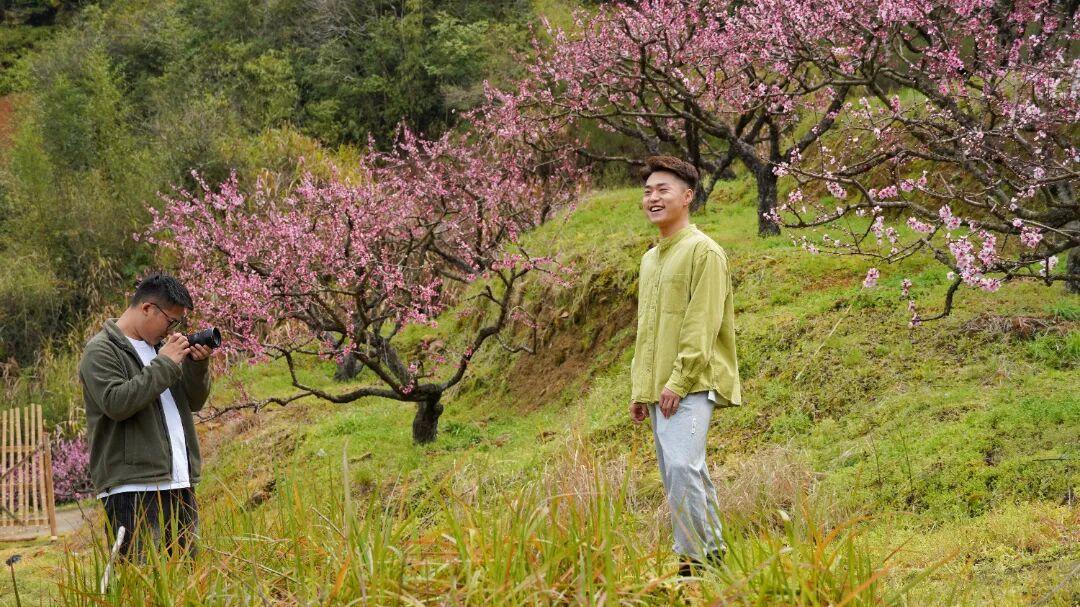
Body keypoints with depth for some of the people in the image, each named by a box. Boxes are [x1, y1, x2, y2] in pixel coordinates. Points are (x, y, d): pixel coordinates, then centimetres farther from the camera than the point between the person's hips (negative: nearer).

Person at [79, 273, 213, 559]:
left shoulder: (158, 347, 18)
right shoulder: (101, 351, -3)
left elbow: (194, 402, 21)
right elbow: (115, 403, -19)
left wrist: (198, 365, 2)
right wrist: (165, 364, -14)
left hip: (180, 485, 8)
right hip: (132, 487, -8)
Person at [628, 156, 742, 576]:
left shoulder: (703, 251, -8)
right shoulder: (650, 259, 19)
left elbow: (702, 325, -15)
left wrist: (679, 381, -19)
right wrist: (640, 389, 17)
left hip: (691, 385, -9)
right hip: (659, 388, 9)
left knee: (681, 466, -20)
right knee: (683, 474, 10)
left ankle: (696, 558, -14)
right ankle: (713, 555, 16)